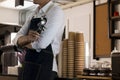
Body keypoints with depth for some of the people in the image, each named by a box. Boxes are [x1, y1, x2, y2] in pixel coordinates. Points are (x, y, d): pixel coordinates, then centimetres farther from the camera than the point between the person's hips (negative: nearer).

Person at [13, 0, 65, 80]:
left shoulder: (56, 11, -11)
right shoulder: (33, 14, 12)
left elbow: (41, 43, -21)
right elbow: (17, 39, 7)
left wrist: (24, 44, -1)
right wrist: (27, 38, -16)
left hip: (45, 67, -7)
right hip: (28, 66, 7)